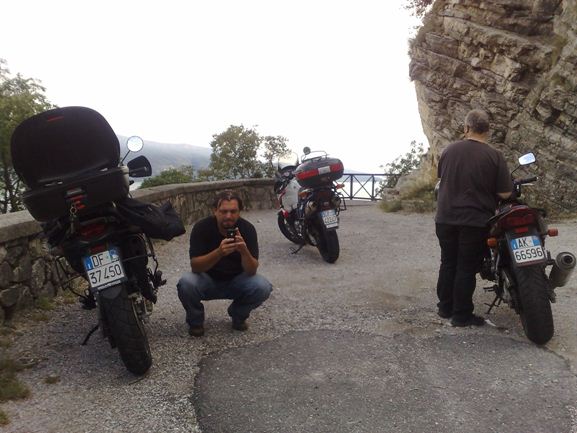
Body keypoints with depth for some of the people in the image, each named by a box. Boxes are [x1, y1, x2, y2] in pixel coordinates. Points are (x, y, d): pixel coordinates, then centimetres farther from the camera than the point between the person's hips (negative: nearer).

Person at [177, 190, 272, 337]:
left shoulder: (247, 228, -17)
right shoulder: (202, 227, -20)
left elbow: (251, 271, -20)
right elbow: (195, 266, -27)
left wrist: (244, 251, -41)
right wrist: (219, 252, -44)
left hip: (236, 281, 1)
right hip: (208, 280, -1)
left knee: (262, 287, -26)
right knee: (186, 283, -32)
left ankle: (238, 315, 6)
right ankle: (195, 320, 0)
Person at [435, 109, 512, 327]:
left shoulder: (449, 150, 0)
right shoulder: (494, 156, -11)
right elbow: (505, 193, -10)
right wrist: (486, 190, 10)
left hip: (445, 219, 4)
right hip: (475, 221, -3)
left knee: (448, 264, 15)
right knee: (467, 268, 5)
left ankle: (445, 308, 25)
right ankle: (462, 315, 12)